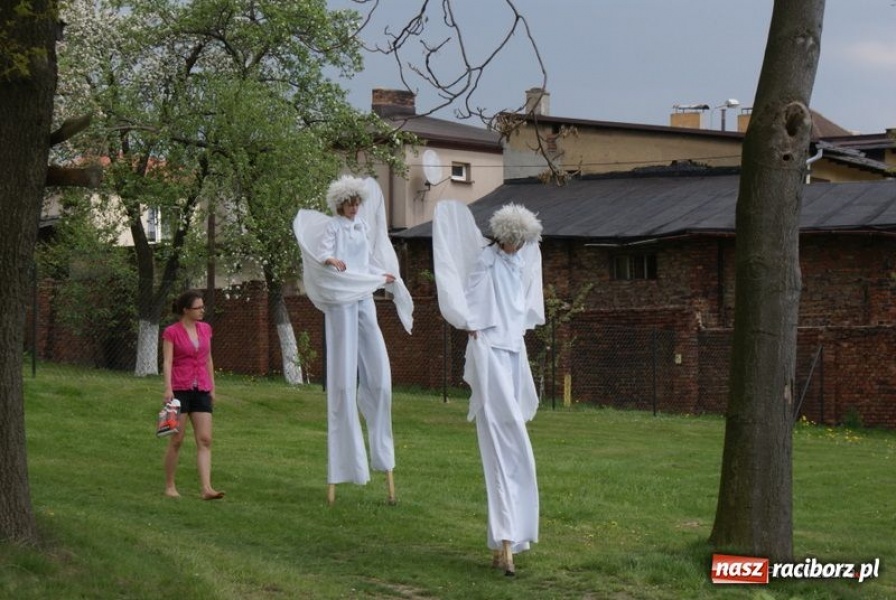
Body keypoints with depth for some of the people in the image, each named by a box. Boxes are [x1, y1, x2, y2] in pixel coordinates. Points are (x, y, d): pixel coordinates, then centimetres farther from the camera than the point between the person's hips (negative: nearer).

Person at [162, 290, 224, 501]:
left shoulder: (205, 329, 11)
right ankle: (169, 486, 12)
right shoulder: (171, 332, -4)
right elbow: (167, 362, -11)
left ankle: (206, 488, -12)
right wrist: (168, 388, -22)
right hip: (180, 389, -4)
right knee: (177, 440, 0)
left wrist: (212, 387, 16)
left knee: (205, 440, -6)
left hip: (201, 391, 5)